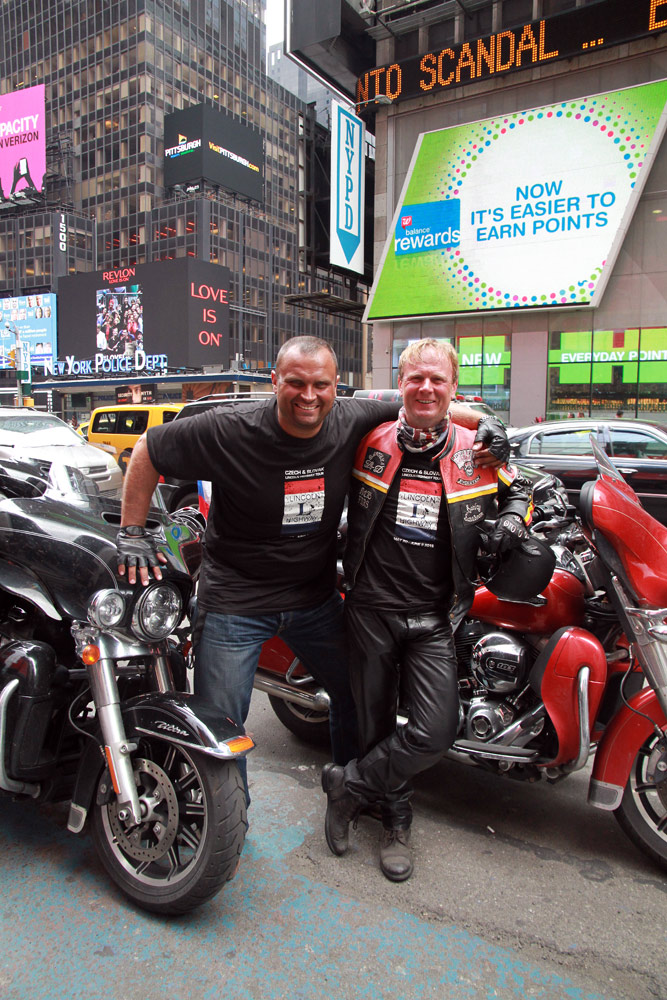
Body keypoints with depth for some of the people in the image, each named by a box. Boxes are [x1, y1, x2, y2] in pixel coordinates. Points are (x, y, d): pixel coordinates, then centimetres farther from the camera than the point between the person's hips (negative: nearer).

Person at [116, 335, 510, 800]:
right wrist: (132, 532, -8)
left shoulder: (353, 422, -10)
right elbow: (149, 449, -7)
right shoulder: (229, 430, -19)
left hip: (316, 598, 4)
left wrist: (481, 422, -8)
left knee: (357, 693, 18)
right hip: (235, 600, -3)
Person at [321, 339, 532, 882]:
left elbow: (517, 487, 21)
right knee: (377, 724, 11)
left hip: (434, 617, 0)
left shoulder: (477, 451, 2)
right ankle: (396, 820, 36)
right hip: (371, 607, 0)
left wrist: (514, 517, 0)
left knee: (436, 732, -10)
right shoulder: (370, 441, 1)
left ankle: (349, 784, 14)